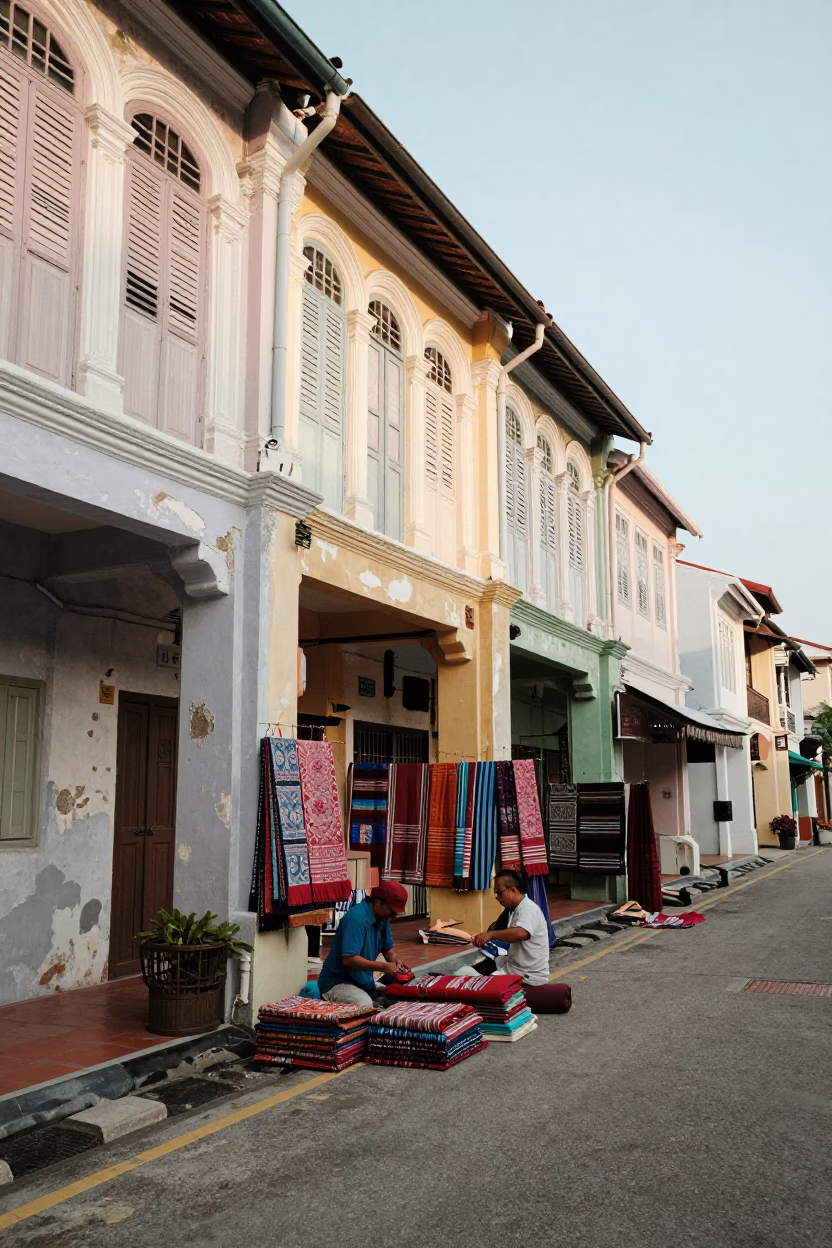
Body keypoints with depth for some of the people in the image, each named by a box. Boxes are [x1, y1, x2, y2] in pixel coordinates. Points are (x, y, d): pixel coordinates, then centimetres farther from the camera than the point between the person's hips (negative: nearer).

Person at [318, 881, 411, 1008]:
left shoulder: (382, 917, 5)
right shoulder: (357, 918, -23)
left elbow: (388, 948, 16)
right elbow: (349, 959, -29)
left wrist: (395, 961, -5)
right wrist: (383, 967, -28)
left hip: (365, 982, 9)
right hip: (338, 982, -9)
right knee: (365, 1005, -32)